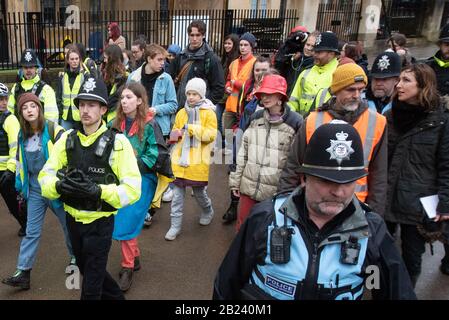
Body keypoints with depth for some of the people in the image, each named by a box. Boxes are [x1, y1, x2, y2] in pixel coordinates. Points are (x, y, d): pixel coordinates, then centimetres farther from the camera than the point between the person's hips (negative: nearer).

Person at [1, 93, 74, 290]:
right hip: (34, 189, 5)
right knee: (32, 231, 6)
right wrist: (21, 187, 16)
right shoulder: (22, 135, 5)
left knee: (68, 225, 13)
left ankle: (75, 257, 35)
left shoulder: (53, 130, -13)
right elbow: (20, 163, 15)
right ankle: (23, 273, 10)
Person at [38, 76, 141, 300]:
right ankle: (115, 296, 50)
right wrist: (59, 185, -25)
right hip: (73, 220, 5)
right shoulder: (67, 140, -1)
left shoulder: (117, 143, -15)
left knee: (91, 285, 7)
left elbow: (132, 189, -19)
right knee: (87, 271, 25)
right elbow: (45, 178, -3)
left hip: (100, 223, -5)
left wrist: (98, 190, -32)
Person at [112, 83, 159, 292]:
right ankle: (135, 257, 33)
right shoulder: (117, 123, 5)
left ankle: (127, 268, 11)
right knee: (119, 222, 10)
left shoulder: (149, 124, -10)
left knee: (126, 224, -7)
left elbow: (153, 157, -11)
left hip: (141, 180, -5)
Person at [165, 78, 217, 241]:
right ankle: (175, 225, 14)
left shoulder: (208, 113, -3)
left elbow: (211, 135, -13)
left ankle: (208, 212, 42)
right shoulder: (182, 113, 9)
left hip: (198, 161, -3)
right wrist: (175, 135, -7)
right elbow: (174, 132, 17)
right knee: (177, 193, 4)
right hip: (180, 159, 3)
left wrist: (190, 128, -18)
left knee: (199, 191, 12)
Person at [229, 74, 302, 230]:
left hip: (277, 191, -4)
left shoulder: (295, 123, -10)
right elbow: (243, 151, 11)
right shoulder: (255, 118, 6)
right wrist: (236, 181, 11)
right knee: (242, 227, 14)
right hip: (249, 187, 4)